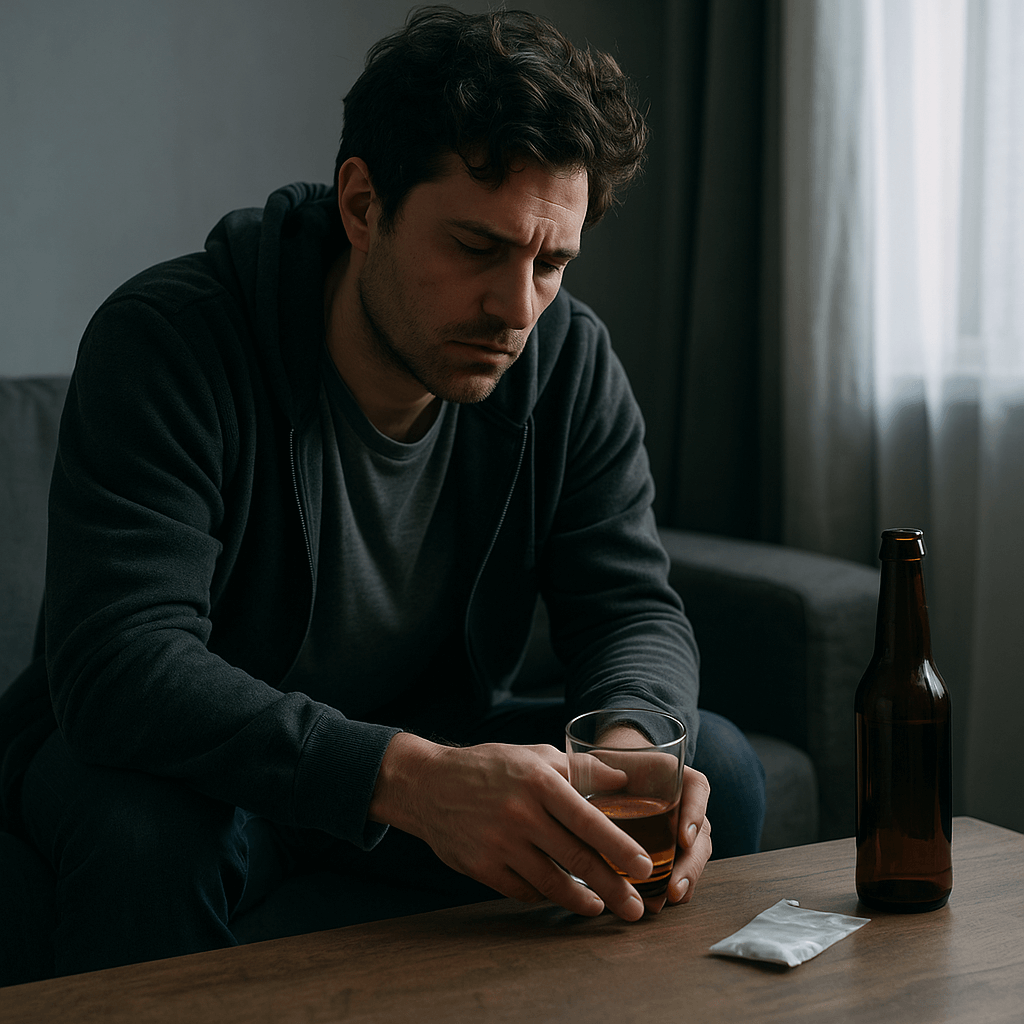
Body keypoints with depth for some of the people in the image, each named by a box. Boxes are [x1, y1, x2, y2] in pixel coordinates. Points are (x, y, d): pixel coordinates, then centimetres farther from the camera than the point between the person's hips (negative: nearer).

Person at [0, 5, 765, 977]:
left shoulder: (568, 361, -10)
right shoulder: (164, 339, -26)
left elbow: (632, 605, -8)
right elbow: (122, 665, -36)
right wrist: (411, 779, -50)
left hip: (432, 744, 4)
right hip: (198, 755, -4)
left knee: (715, 769, -13)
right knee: (144, 835, -38)